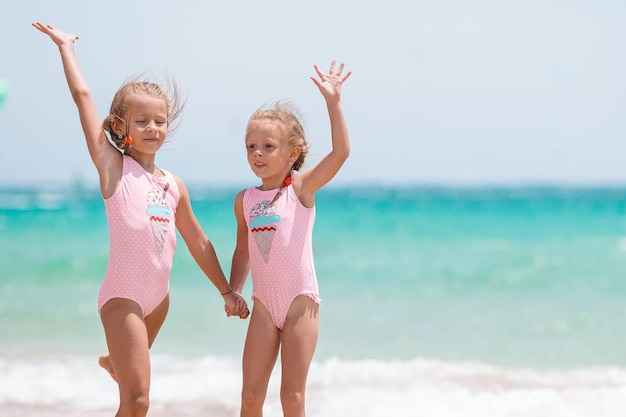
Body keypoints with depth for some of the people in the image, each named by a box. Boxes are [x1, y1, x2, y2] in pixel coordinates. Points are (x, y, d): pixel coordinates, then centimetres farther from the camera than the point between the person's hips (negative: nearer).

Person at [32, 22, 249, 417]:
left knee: (135, 367, 30)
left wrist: (227, 289, 20)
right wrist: (66, 47, 0)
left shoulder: (174, 185, 9)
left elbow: (198, 242, 18)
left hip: (159, 296, 6)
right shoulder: (114, 167, -6)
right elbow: (82, 95, -8)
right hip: (123, 296, -6)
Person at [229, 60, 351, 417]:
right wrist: (234, 290, 10)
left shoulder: (301, 187, -5)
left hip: (301, 301, -4)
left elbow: (341, 151, -18)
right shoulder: (245, 200, 7)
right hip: (264, 305, 4)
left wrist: (333, 100, -23)